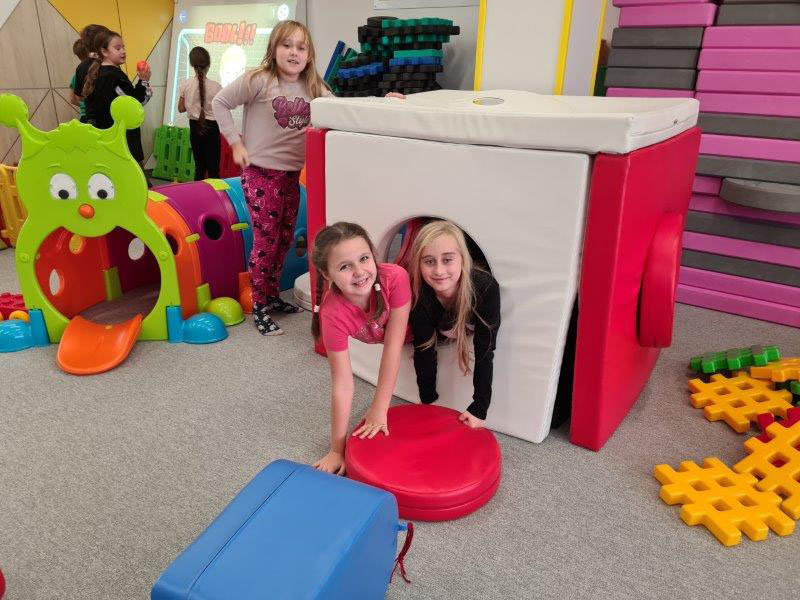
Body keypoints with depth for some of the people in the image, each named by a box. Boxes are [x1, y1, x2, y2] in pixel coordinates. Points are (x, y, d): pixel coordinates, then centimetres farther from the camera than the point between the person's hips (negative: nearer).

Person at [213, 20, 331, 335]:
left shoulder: (314, 88, 6)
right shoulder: (258, 80, -10)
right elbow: (220, 103, -4)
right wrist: (236, 143, -8)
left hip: (292, 175, 6)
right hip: (261, 173, -6)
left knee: (285, 238, 13)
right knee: (266, 240, -2)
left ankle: (272, 296, 31)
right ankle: (259, 307, 14)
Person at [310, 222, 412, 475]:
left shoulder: (395, 277, -44)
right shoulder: (333, 314, -40)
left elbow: (393, 347, -38)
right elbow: (342, 385, -35)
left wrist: (379, 409, -35)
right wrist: (337, 449, -32)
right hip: (378, 334, 1)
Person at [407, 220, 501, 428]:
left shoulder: (486, 288, -42)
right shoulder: (417, 292, -37)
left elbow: (484, 352, -36)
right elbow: (424, 348, -28)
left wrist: (479, 409, -37)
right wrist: (428, 402, -26)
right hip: (441, 332, 1)